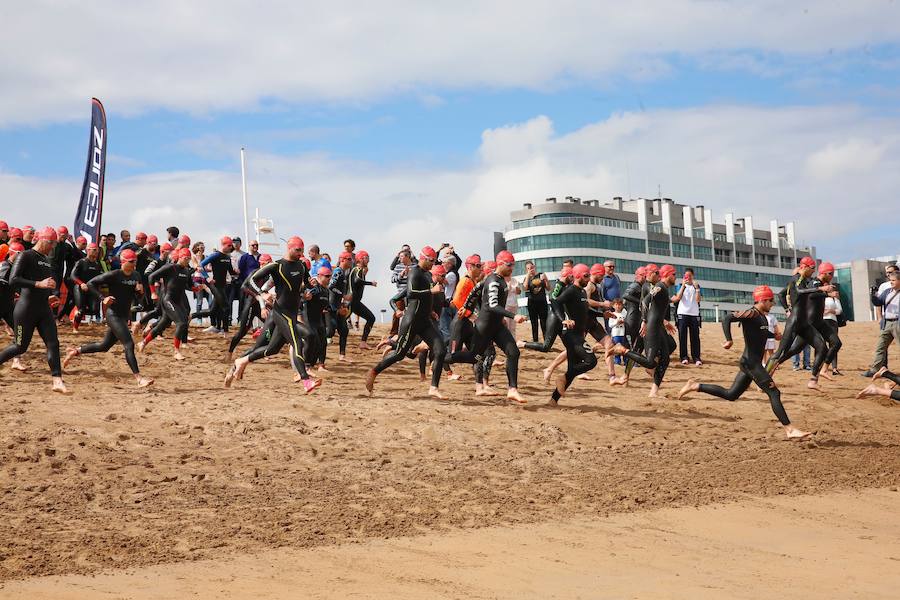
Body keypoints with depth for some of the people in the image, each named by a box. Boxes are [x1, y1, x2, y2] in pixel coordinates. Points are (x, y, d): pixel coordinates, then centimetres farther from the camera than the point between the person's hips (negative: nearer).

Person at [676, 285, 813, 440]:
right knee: (774, 393, -10)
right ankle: (789, 429, -8)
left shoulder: (763, 317, 14)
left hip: (753, 363, 10)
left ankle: (695, 386, 21)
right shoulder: (751, 314, -15)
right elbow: (727, 318, -25)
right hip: (750, 362, -10)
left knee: (730, 395, 15)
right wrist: (729, 340, -30)